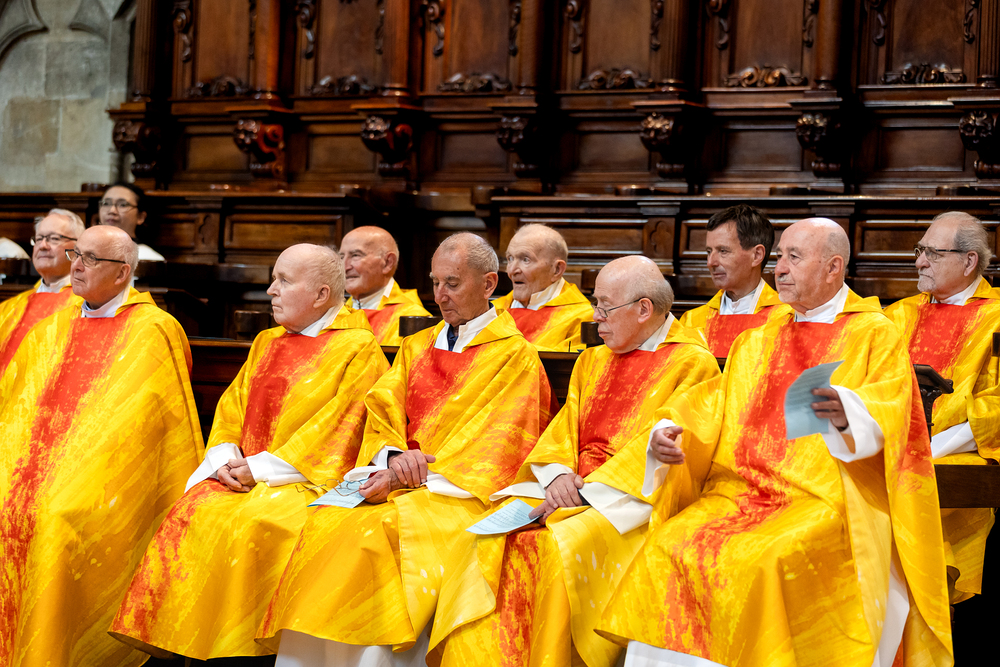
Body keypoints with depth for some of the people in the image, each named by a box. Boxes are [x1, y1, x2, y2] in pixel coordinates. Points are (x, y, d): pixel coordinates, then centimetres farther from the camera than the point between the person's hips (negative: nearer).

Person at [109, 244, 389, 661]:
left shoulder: (359, 348, -2)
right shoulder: (267, 343, 21)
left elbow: (339, 427, -10)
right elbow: (231, 407, 19)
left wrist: (261, 467, -13)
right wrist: (225, 458, -2)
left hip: (308, 481, -6)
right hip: (244, 475, 6)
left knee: (250, 522, -32)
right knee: (193, 512, -20)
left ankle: (235, 647, -24)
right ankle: (180, 646, -19)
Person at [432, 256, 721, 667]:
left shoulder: (693, 364, -2)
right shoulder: (593, 361, 21)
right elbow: (563, 429, 16)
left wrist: (585, 491, -16)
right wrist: (558, 473, -7)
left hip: (635, 500, -6)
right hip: (572, 489, 6)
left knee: (562, 545, -33)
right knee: (492, 537, -19)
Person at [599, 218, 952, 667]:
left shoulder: (874, 335, 4)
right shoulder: (760, 342, 24)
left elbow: (887, 412, -11)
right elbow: (713, 403, 18)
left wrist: (846, 413, -34)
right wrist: (669, 431, -3)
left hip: (826, 501, -5)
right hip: (744, 492, 6)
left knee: (757, 563, -32)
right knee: (665, 551, -19)